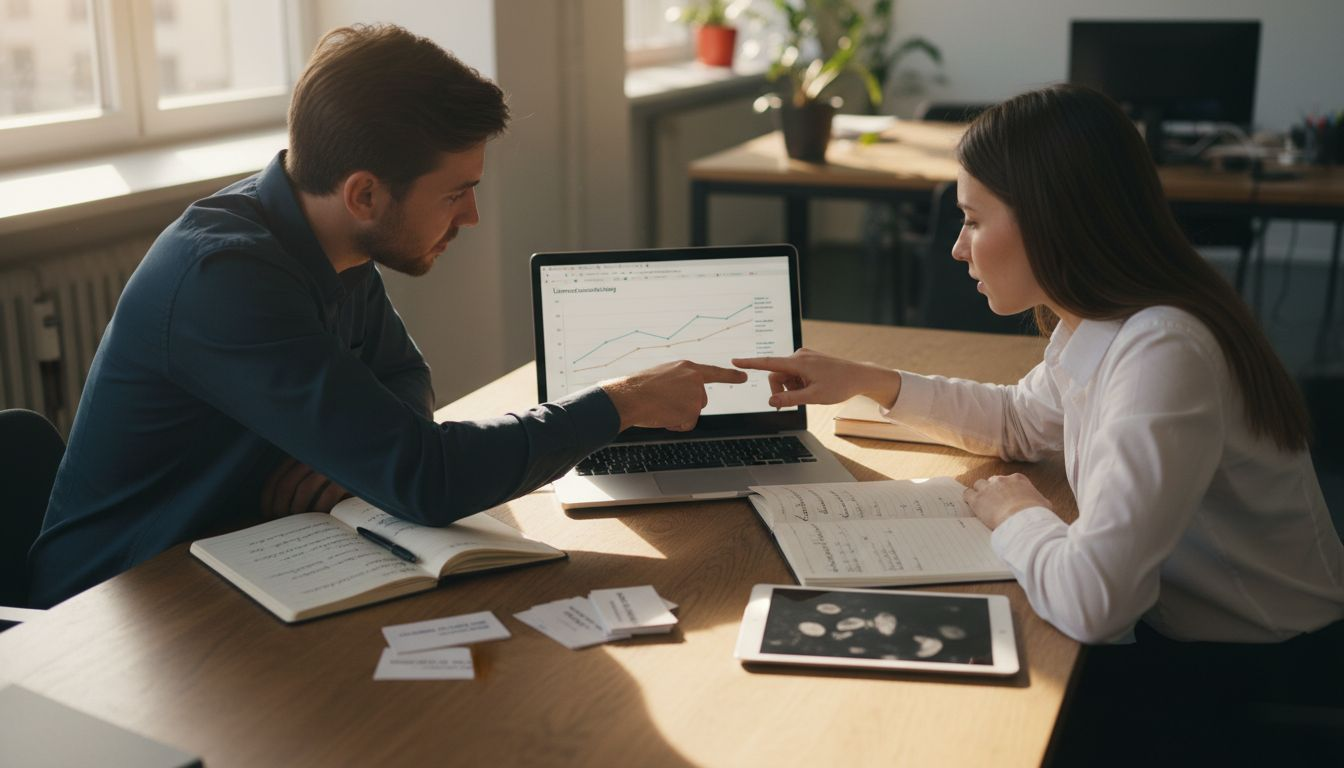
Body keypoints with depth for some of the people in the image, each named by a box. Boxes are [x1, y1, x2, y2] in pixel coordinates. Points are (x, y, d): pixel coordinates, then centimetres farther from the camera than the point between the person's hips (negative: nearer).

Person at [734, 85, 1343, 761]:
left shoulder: (1164, 355, -30)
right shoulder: (1094, 328, -2)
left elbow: (1089, 598, -37)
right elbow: (1019, 421, 19)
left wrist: (1016, 515, -16)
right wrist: (867, 382, 10)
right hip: (1182, 633, 7)